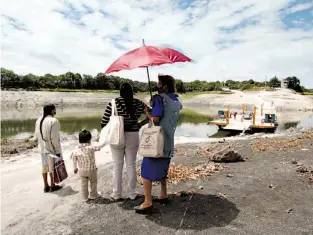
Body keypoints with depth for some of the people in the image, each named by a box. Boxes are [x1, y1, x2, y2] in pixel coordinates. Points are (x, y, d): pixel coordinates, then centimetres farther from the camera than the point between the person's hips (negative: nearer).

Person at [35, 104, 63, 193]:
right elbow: (54, 138, -20)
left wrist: (42, 143, 19)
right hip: (51, 148, -7)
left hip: (42, 147, 7)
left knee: (45, 166, 16)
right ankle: (52, 185, 22)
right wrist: (58, 151, -14)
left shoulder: (39, 120, 4)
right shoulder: (53, 121, -20)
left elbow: (36, 135, 9)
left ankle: (46, 186, 28)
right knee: (53, 167, 8)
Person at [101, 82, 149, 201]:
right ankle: (132, 194, 22)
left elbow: (104, 123, -9)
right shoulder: (138, 103, -2)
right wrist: (140, 124, 10)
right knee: (131, 165, 12)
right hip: (133, 137, 2)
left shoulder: (114, 103, -8)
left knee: (117, 166, 10)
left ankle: (116, 194, 21)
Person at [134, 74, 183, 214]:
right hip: (168, 141, 8)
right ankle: (163, 195, 32)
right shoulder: (177, 101, 11)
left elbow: (155, 119, -20)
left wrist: (147, 112, -2)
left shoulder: (160, 98, -13)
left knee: (147, 171, -2)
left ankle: (147, 203, 1)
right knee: (162, 168, 22)